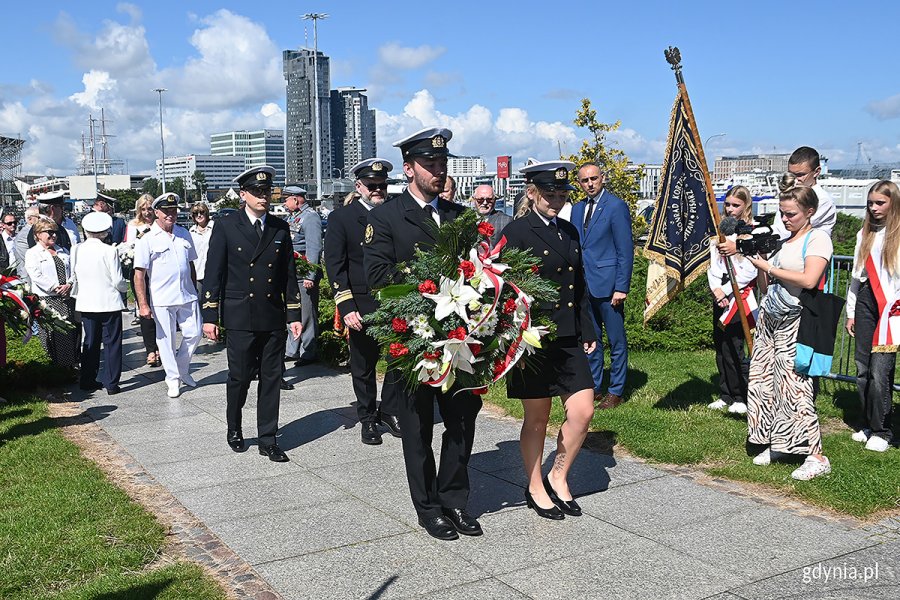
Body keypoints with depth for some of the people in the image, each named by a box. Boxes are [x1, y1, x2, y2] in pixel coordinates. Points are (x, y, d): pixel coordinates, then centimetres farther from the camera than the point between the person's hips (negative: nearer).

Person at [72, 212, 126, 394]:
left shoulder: (77, 250, -3)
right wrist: (125, 287, 9)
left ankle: (88, 381, 20)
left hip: (86, 303, 4)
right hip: (109, 302, -4)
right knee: (112, 342, 4)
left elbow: (74, 276, 5)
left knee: (90, 342, 15)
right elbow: (118, 281, -12)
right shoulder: (109, 251, -13)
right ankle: (111, 383, 5)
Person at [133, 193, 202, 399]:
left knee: (193, 334, 6)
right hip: (161, 300, -4)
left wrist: (194, 292, 18)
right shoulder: (147, 240, -5)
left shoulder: (184, 234, 9)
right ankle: (173, 379, 19)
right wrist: (143, 304, -13)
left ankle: (182, 369, 28)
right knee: (166, 341, 5)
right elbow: (139, 275, -7)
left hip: (187, 297, 4)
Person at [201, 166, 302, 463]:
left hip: (273, 318, 3)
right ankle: (234, 429, 30)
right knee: (240, 377, 5)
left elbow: (289, 274, 11)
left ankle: (267, 440, 15)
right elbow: (213, 274, -2)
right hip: (239, 318, -3)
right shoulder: (226, 227, -1)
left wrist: (294, 315, 7)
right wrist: (210, 316, -6)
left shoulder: (280, 228, 8)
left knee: (272, 379, 6)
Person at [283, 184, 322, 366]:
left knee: (306, 315, -2)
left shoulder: (310, 216, -10)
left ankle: (307, 353, 6)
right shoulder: (291, 217, 16)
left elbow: (314, 248, -17)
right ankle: (292, 350, 24)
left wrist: (310, 276, -22)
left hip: (303, 276, -9)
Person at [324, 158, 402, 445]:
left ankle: (389, 411, 27)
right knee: (363, 365, 9)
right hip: (362, 307, -2)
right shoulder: (341, 219, -2)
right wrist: (346, 307, -14)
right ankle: (367, 418, 25)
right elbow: (335, 266, -6)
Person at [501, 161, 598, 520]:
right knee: (537, 418, 7)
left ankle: (558, 478, 24)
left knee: (582, 411, 3)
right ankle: (535, 489, 25)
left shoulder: (569, 231, 13)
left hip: (568, 339, 7)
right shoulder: (517, 232, -10)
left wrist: (588, 332, 15)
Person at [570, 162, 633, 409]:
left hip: (607, 284, -6)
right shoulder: (577, 209, 12)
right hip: (583, 284, 6)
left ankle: (616, 391, 12)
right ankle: (593, 387, 23)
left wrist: (622, 287, -15)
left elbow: (626, 249, -10)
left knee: (616, 340, 3)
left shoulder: (616, 206, -7)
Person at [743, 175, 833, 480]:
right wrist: (758, 265, 0)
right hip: (768, 318, 8)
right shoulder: (781, 240, 16)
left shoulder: (818, 238, -5)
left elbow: (809, 279, -21)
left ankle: (816, 456, -6)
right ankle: (775, 443, 18)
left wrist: (769, 267, -13)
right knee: (763, 380, 6)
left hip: (795, 321, -7)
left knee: (793, 385, -11)